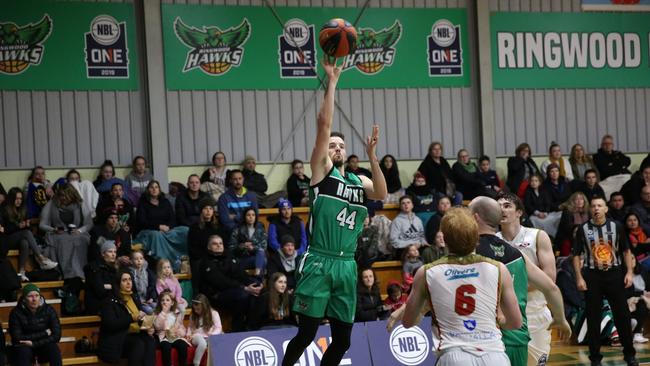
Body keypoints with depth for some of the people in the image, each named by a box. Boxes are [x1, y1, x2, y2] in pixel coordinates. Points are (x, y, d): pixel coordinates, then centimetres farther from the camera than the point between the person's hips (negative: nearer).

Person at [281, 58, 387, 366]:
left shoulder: (358, 181, 16)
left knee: (342, 339, 7)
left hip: (347, 265, 5)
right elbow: (324, 124, -6)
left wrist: (372, 156, -12)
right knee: (306, 333, -7)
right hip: (319, 263, -5)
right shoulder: (321, 169, 3)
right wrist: (331, 81, -10)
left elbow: (382, 194, -5)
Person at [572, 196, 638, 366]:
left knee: (622, 314, 2)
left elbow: (626, 251, 7)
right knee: (593, 318, 2)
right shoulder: (583, 229, -1)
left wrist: (629, 272, -4)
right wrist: (579, 278, -6)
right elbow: (577, 255, 2)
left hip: (614, 274, 1)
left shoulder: (616, 227, 2)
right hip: (592, 275, -1)